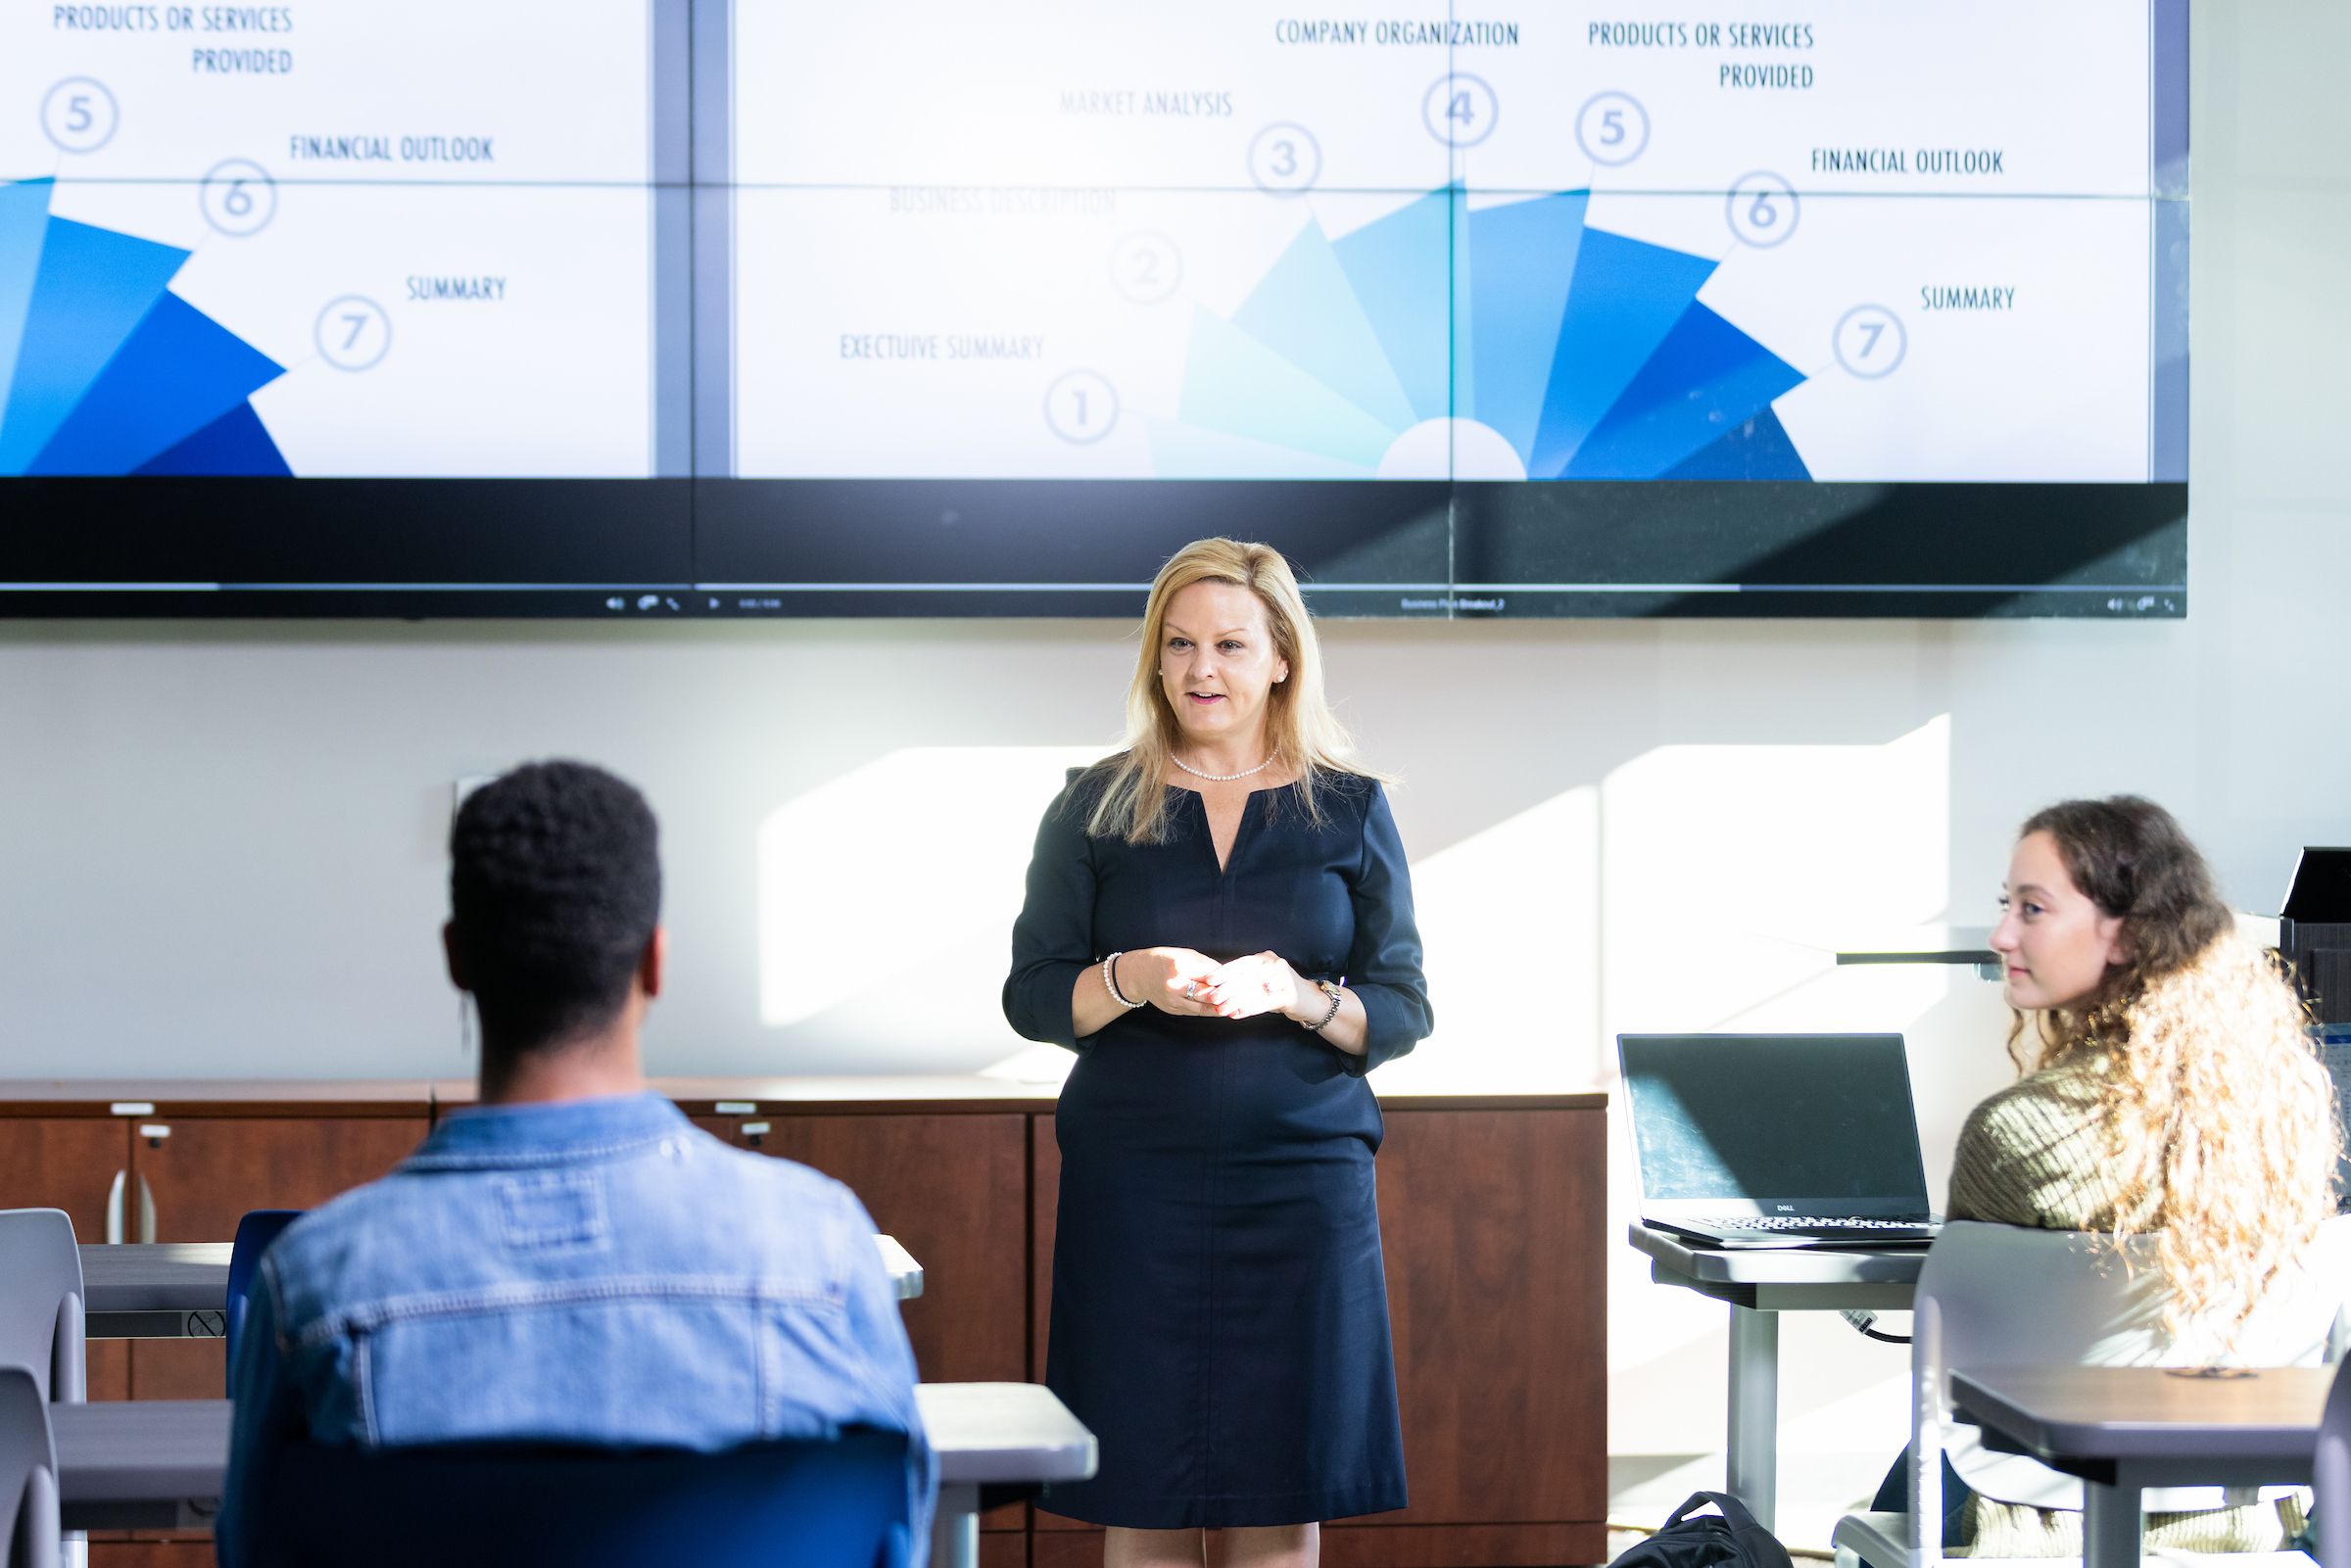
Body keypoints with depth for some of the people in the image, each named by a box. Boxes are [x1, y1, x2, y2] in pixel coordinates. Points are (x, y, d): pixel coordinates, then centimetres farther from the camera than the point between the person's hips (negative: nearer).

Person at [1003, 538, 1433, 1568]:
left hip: (1302, 1179, 0)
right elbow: (1031, 997, 6)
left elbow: (1403, 1011, 5)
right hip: (1133, 1186, 0)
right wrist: (1132, 981, -14)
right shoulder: (1097, 806, 8)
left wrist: (1295, 996, -15)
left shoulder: (1350, 809, 7)